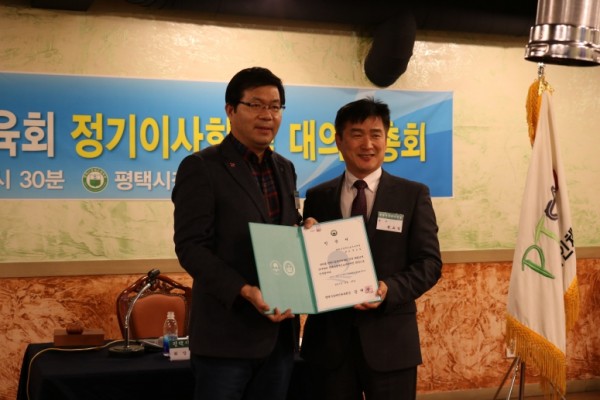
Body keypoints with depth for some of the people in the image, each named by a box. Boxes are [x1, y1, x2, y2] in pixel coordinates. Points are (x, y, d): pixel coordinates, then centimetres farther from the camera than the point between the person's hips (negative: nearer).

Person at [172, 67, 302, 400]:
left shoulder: (284, 169, 14)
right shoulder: (201, 167, -7)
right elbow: (191, 246, -13)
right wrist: (244, 291, -24)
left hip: (278, 330, 6)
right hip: (228, 332, -6)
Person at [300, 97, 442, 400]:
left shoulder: (413, 195, 4)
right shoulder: (317, 197, 9)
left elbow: (429, 262, -2)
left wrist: (390, 289, -18)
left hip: (390, 339, -1)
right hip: (329, 339, 2)